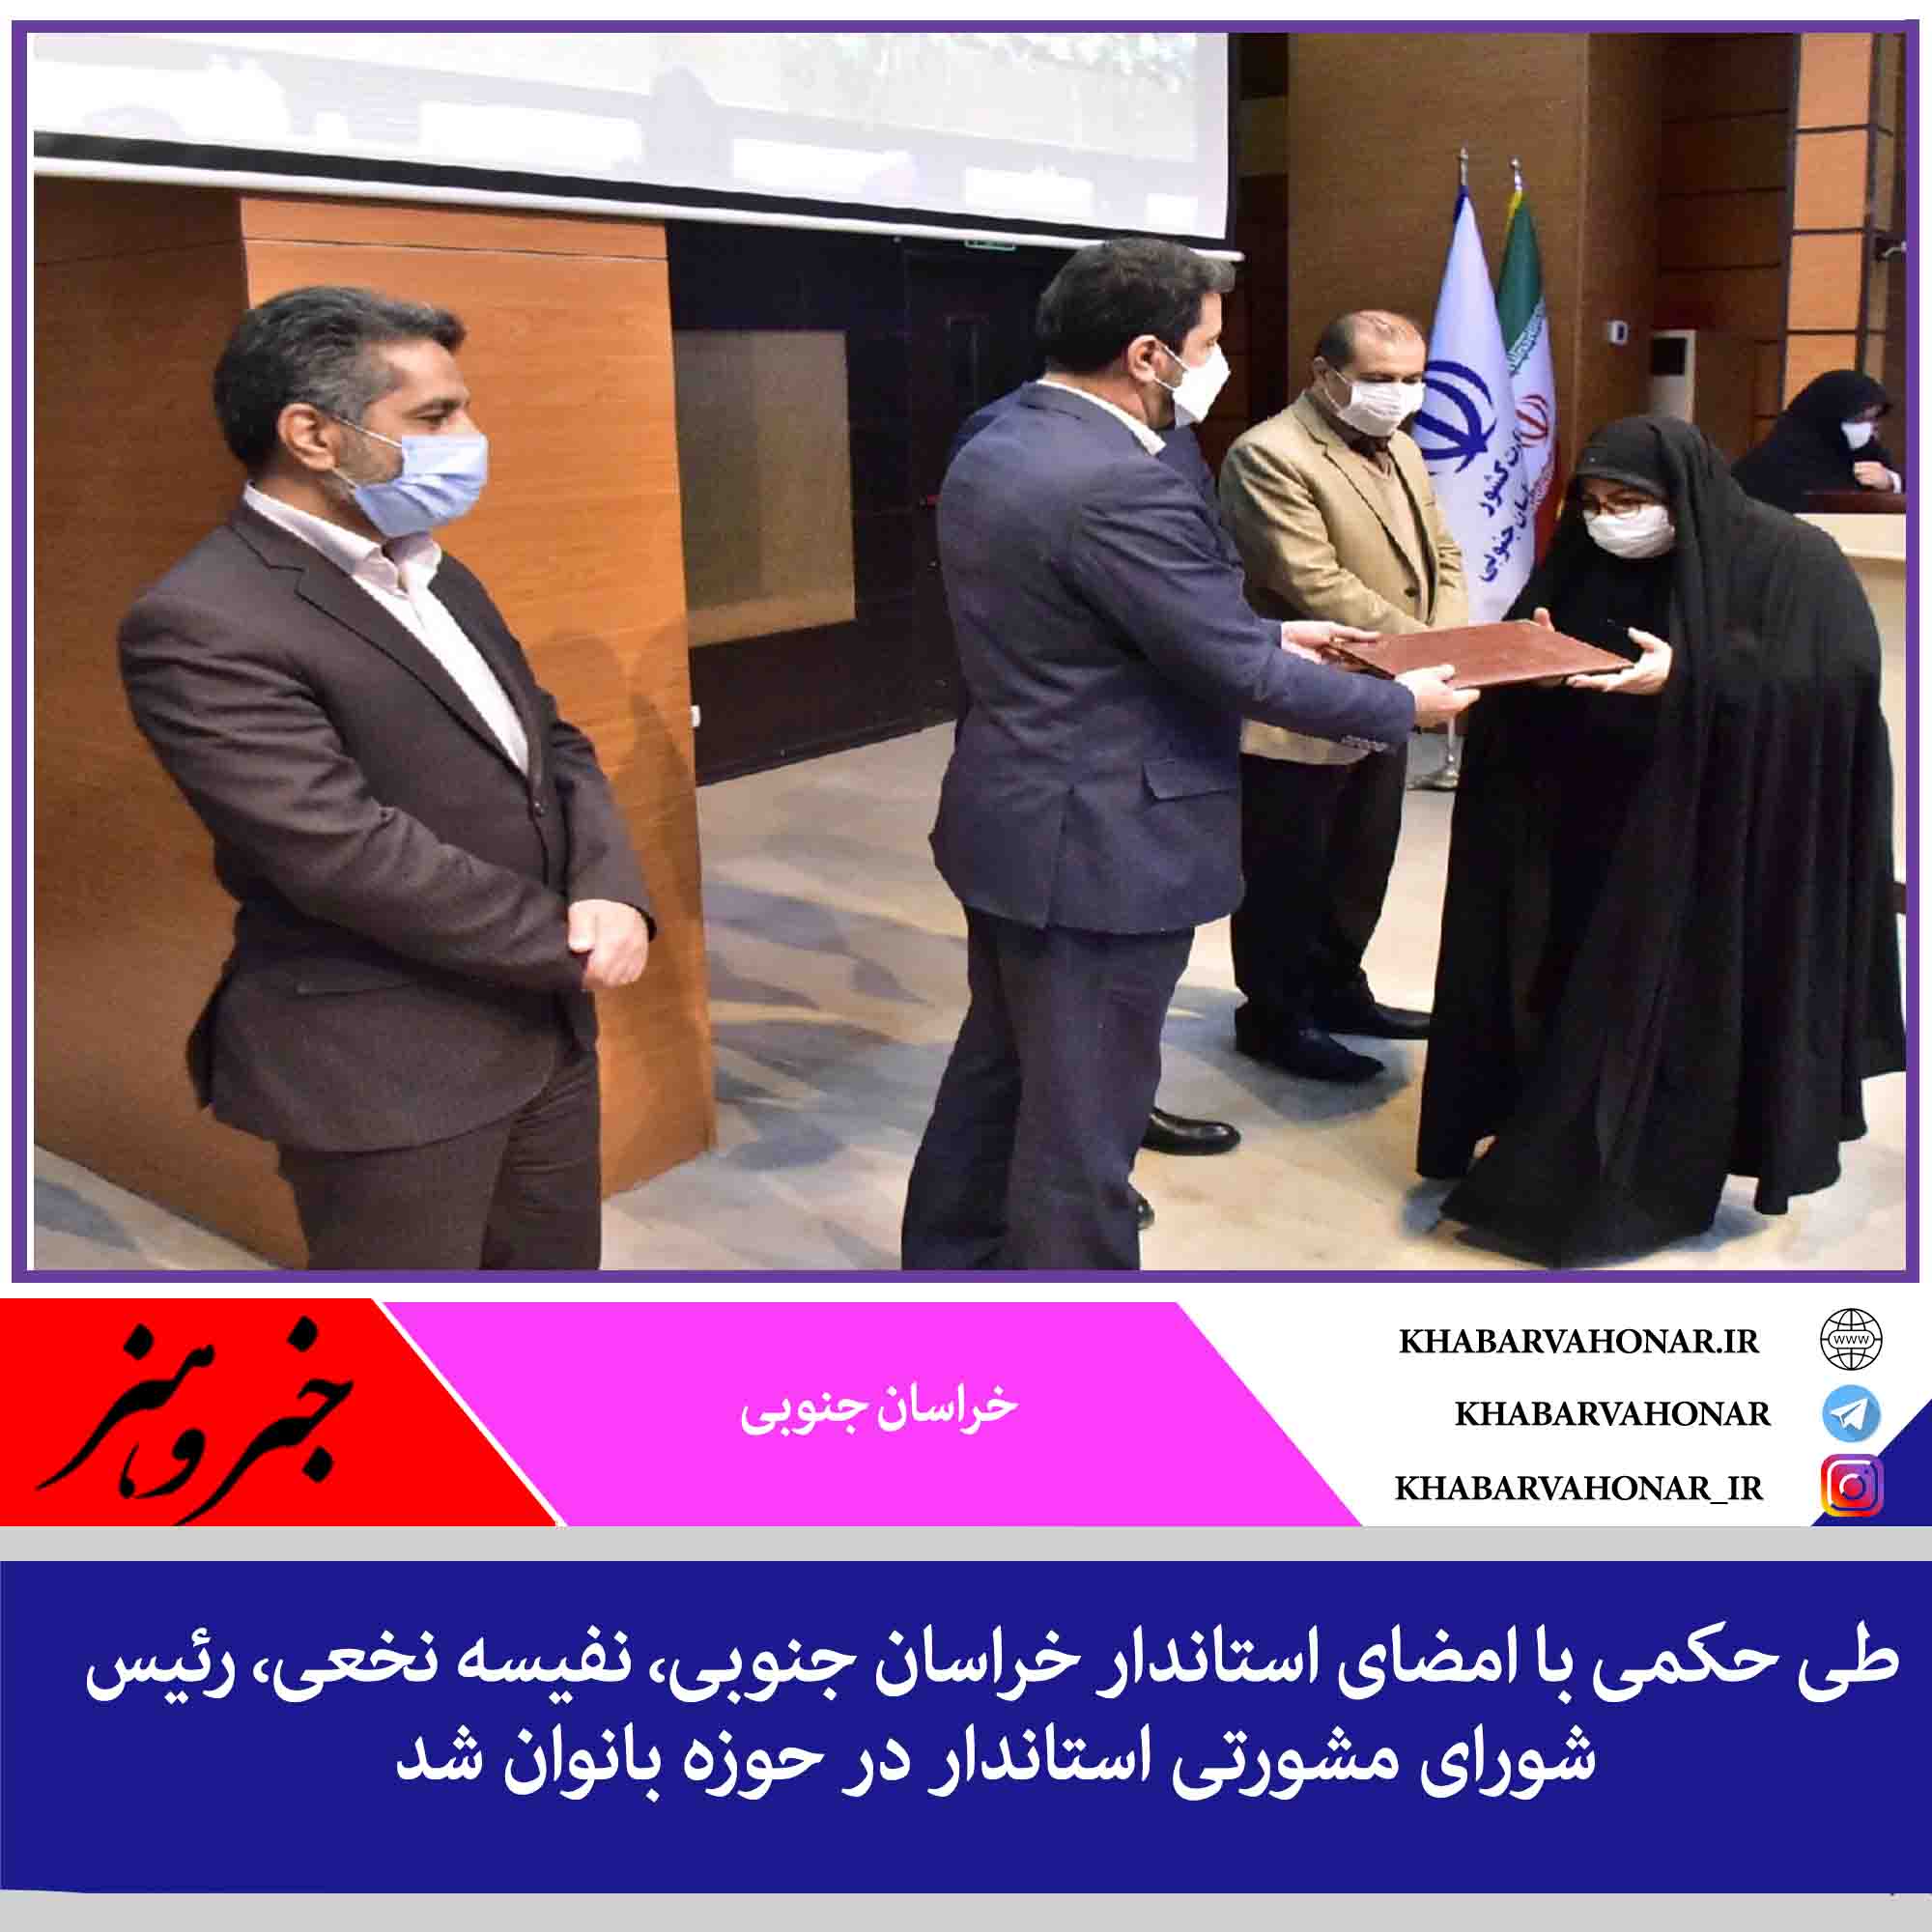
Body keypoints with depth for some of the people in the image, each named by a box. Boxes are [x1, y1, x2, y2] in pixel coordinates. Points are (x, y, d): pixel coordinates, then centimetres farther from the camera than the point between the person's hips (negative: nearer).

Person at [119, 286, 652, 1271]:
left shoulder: (433, 573, 12)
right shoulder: (201, 623, -17)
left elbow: (554, 745, 11)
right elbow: (348, 852, -24)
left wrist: (611, 893, -9)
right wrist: (572, 942, -15)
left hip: (545, 1028, 8)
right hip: (387, 1068, -8)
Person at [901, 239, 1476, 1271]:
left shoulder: (994, 448, 6)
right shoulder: (1119, 487, -25)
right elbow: (1242, 674, -21)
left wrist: (1265, 631, 14)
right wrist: (1402, 704, -6)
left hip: (1010, 823, 10)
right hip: (1096, 849, -10)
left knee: (997, 1069, 23)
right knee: (1081, 1118, 4)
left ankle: (948, 1262, 39)